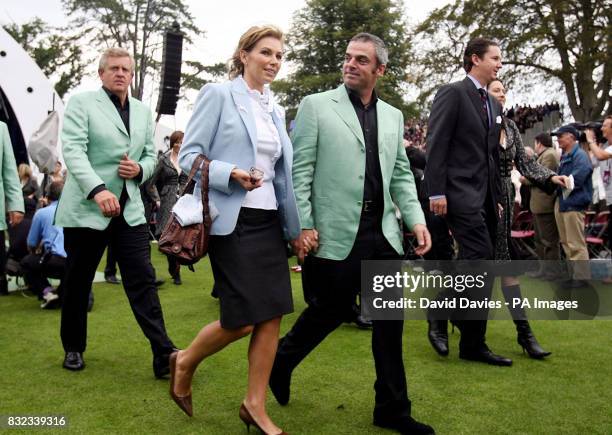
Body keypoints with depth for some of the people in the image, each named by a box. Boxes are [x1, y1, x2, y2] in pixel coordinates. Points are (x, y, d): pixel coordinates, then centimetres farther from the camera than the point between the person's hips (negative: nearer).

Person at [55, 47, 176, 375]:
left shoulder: (143, 111, 15)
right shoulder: (81, 103, -1)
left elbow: (150, 154, 19)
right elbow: (73, 150, -13)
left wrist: (140, 169, -6)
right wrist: (97, 190, -28)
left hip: (129, 210, 3)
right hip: (86, 209, -3)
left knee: (143, 282, -3)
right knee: (77, 284, 10)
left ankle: (164, 355, -4)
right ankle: (73, 348, 29)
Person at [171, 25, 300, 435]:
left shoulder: (276, 109, 15)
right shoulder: (218, 95, -3)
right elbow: (189, 155, -7)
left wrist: (295, 225, 11)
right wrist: (230, 174, -24)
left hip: (269, 220, 7)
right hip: (232, 221, -6)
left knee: (272, 316, 3)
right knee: (240, 321, -5)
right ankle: (185, 362, 24)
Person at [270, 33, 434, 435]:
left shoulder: (393, 116, 15)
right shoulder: (316, 106, 1)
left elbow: (401, 175, 16)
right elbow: (300, 171, -4)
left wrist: (416, 219, 2)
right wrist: (302, 225, -11)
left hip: (383, 233, 5)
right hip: (337, 233, -5)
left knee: (389, 320, 7)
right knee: (331, 311, 5)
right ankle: (280, 362, 34)